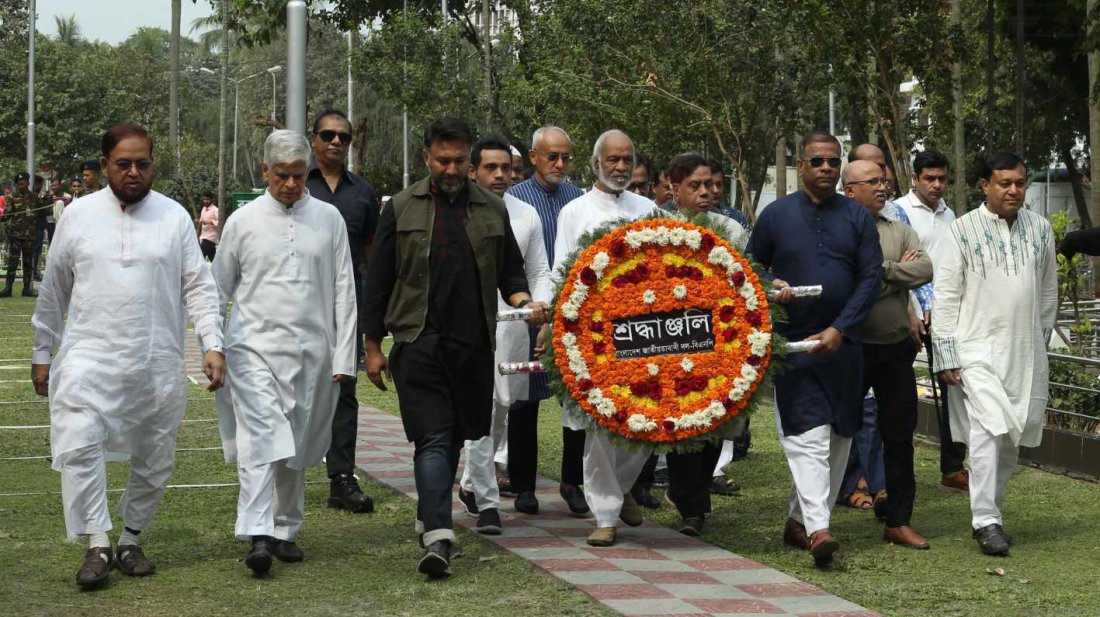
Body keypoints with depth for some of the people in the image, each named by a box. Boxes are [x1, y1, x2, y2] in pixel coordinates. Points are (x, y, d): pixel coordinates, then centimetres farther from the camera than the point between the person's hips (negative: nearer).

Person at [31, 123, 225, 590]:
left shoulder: (174, 217, 3)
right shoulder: (79, 214, 4)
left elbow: (198, 287, 3)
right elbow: (53, 291, 10)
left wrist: (212, 345, -8)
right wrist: (42, 353, 10)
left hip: (158, 363, 1)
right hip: (89, 357, -1)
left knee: (155, 462, 8)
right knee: (79, 446, -17)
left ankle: (131, 541, 25)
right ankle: (98, 545, -10)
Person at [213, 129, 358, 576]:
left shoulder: (328, 219, 6)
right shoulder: (243, 221, 3)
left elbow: (344, 292, 7)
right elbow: (218, 291, 10)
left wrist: (344, 357, 2)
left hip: (311, 352, 2)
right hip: (255, 347, -2)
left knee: (296, 447, 10)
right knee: (260, 440, -16)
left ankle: (285, 530, 23)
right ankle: (258, 536, -20)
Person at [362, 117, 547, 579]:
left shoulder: (492, 210, 11)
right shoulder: (402, 209, 5)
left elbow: (510, 272, 18)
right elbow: (378, 280, 7)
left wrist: (525, 302, -5)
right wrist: (373, 347, 5)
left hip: (474, 345, 3)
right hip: (419, 344, -3)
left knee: (454, 437, 11)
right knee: (433, 438, -12)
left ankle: (430, 520, 27)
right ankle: (437, 537, -19)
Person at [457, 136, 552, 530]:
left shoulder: (526, 215, 10)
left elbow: (539, 271, 14)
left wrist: (541, 302, -4)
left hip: (512, 324, 4)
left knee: (501, 412, 12)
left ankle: (471, 483, 33)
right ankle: (487, 502, -5)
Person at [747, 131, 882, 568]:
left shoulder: (857, 217, 5)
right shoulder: (776, 215, 3)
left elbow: (871, 277, 0)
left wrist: (839, 330, -11)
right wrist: (771, 286, -10)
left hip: (842, 344, 3)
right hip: (793, 342, -3)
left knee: (839, 437, 7)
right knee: (807, 434, -14)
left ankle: (800, 520, 19)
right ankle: (817, 529, -22)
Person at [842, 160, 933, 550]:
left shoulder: (900, 231, 11)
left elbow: (925, 269, -4)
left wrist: (883, 270, -11)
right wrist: (898, 272, -11)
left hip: (896, 348, 5)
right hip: (852, 348, -5)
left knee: (899, 436, 8)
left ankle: (898, 521, 16)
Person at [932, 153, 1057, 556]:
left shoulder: (1040, 229, 8)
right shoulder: (963, 230, -4)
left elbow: (1048, 291, 18)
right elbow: (946, 296, -4)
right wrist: (946, 356, -8)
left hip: (1026, 354, 5)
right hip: (978, 350, -4)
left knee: (1012, 439, 8)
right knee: (989, 430, -15)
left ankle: (989, 511, 21)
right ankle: (986, 522, -12)